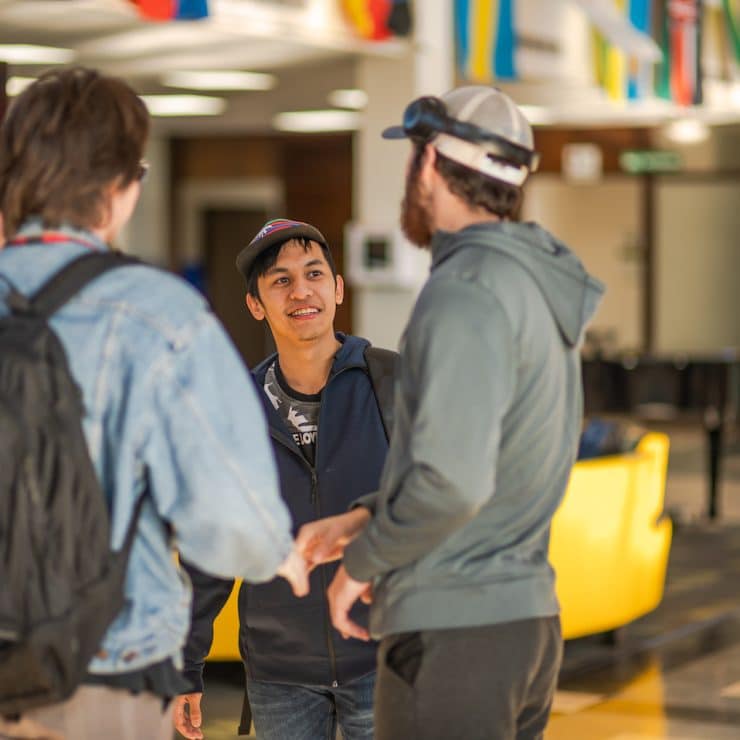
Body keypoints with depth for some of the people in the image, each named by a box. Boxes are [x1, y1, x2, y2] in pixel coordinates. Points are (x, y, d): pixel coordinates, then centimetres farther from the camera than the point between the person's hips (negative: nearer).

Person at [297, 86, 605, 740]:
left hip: (452, 632, -9)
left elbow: (451, 480, -25)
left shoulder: (466, 291, -17)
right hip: (529, 618, 9)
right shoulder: (538, 282, 13)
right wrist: (367, 519, 15)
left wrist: (362, 561, -9)